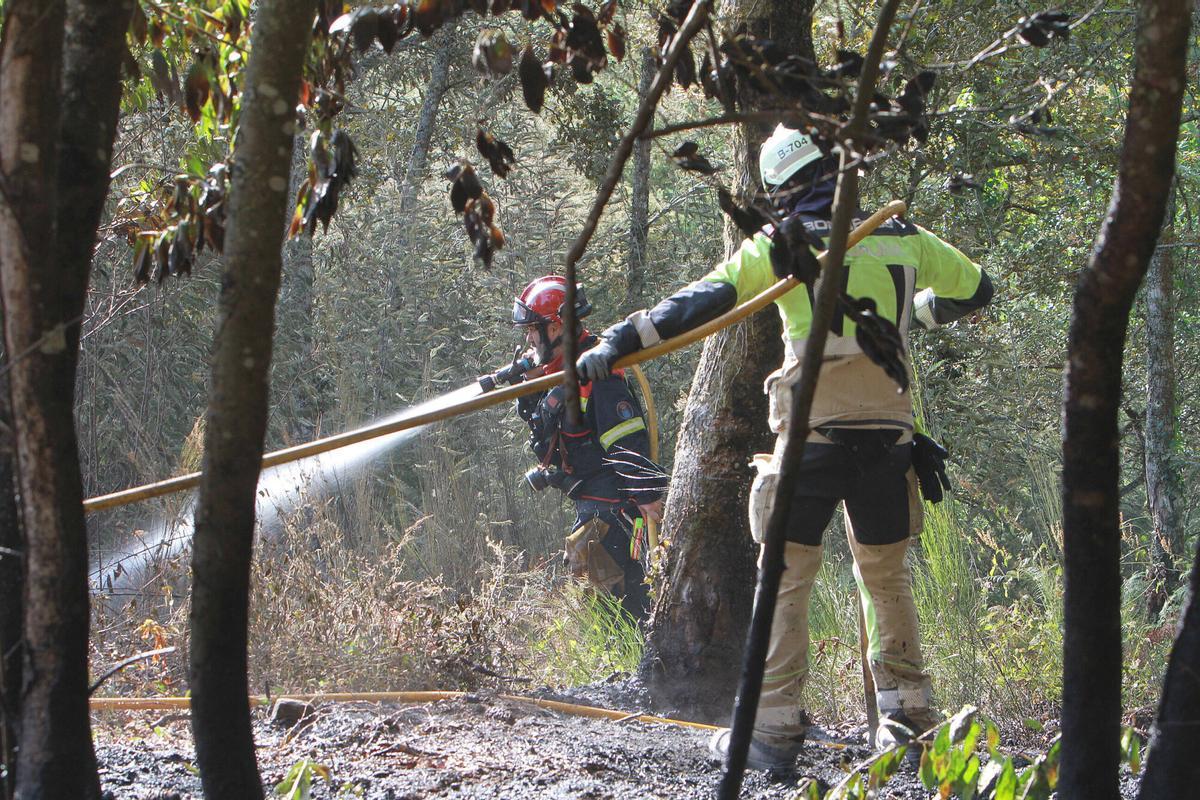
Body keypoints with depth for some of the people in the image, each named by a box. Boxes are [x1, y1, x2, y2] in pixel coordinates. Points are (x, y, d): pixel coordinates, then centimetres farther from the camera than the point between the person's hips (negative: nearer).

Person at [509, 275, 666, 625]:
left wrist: (645, 495, -26)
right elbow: (541, 423, 22)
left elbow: (628, 438, -24)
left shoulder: (598, 375, -19)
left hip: (612, 503, -11)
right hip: (590, 504, 11)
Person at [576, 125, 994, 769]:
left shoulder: (782, 244, -1)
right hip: (889, 434, 4)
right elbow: (974, 289, 22)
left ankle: (774, 730, -3)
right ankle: (907, 719, 18)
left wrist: (619, 342, -7)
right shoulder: (903, 237, 9)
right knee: (887, 578, 17)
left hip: (813, 434, -4)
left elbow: (700, 303, -8)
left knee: (785, 579, 1)